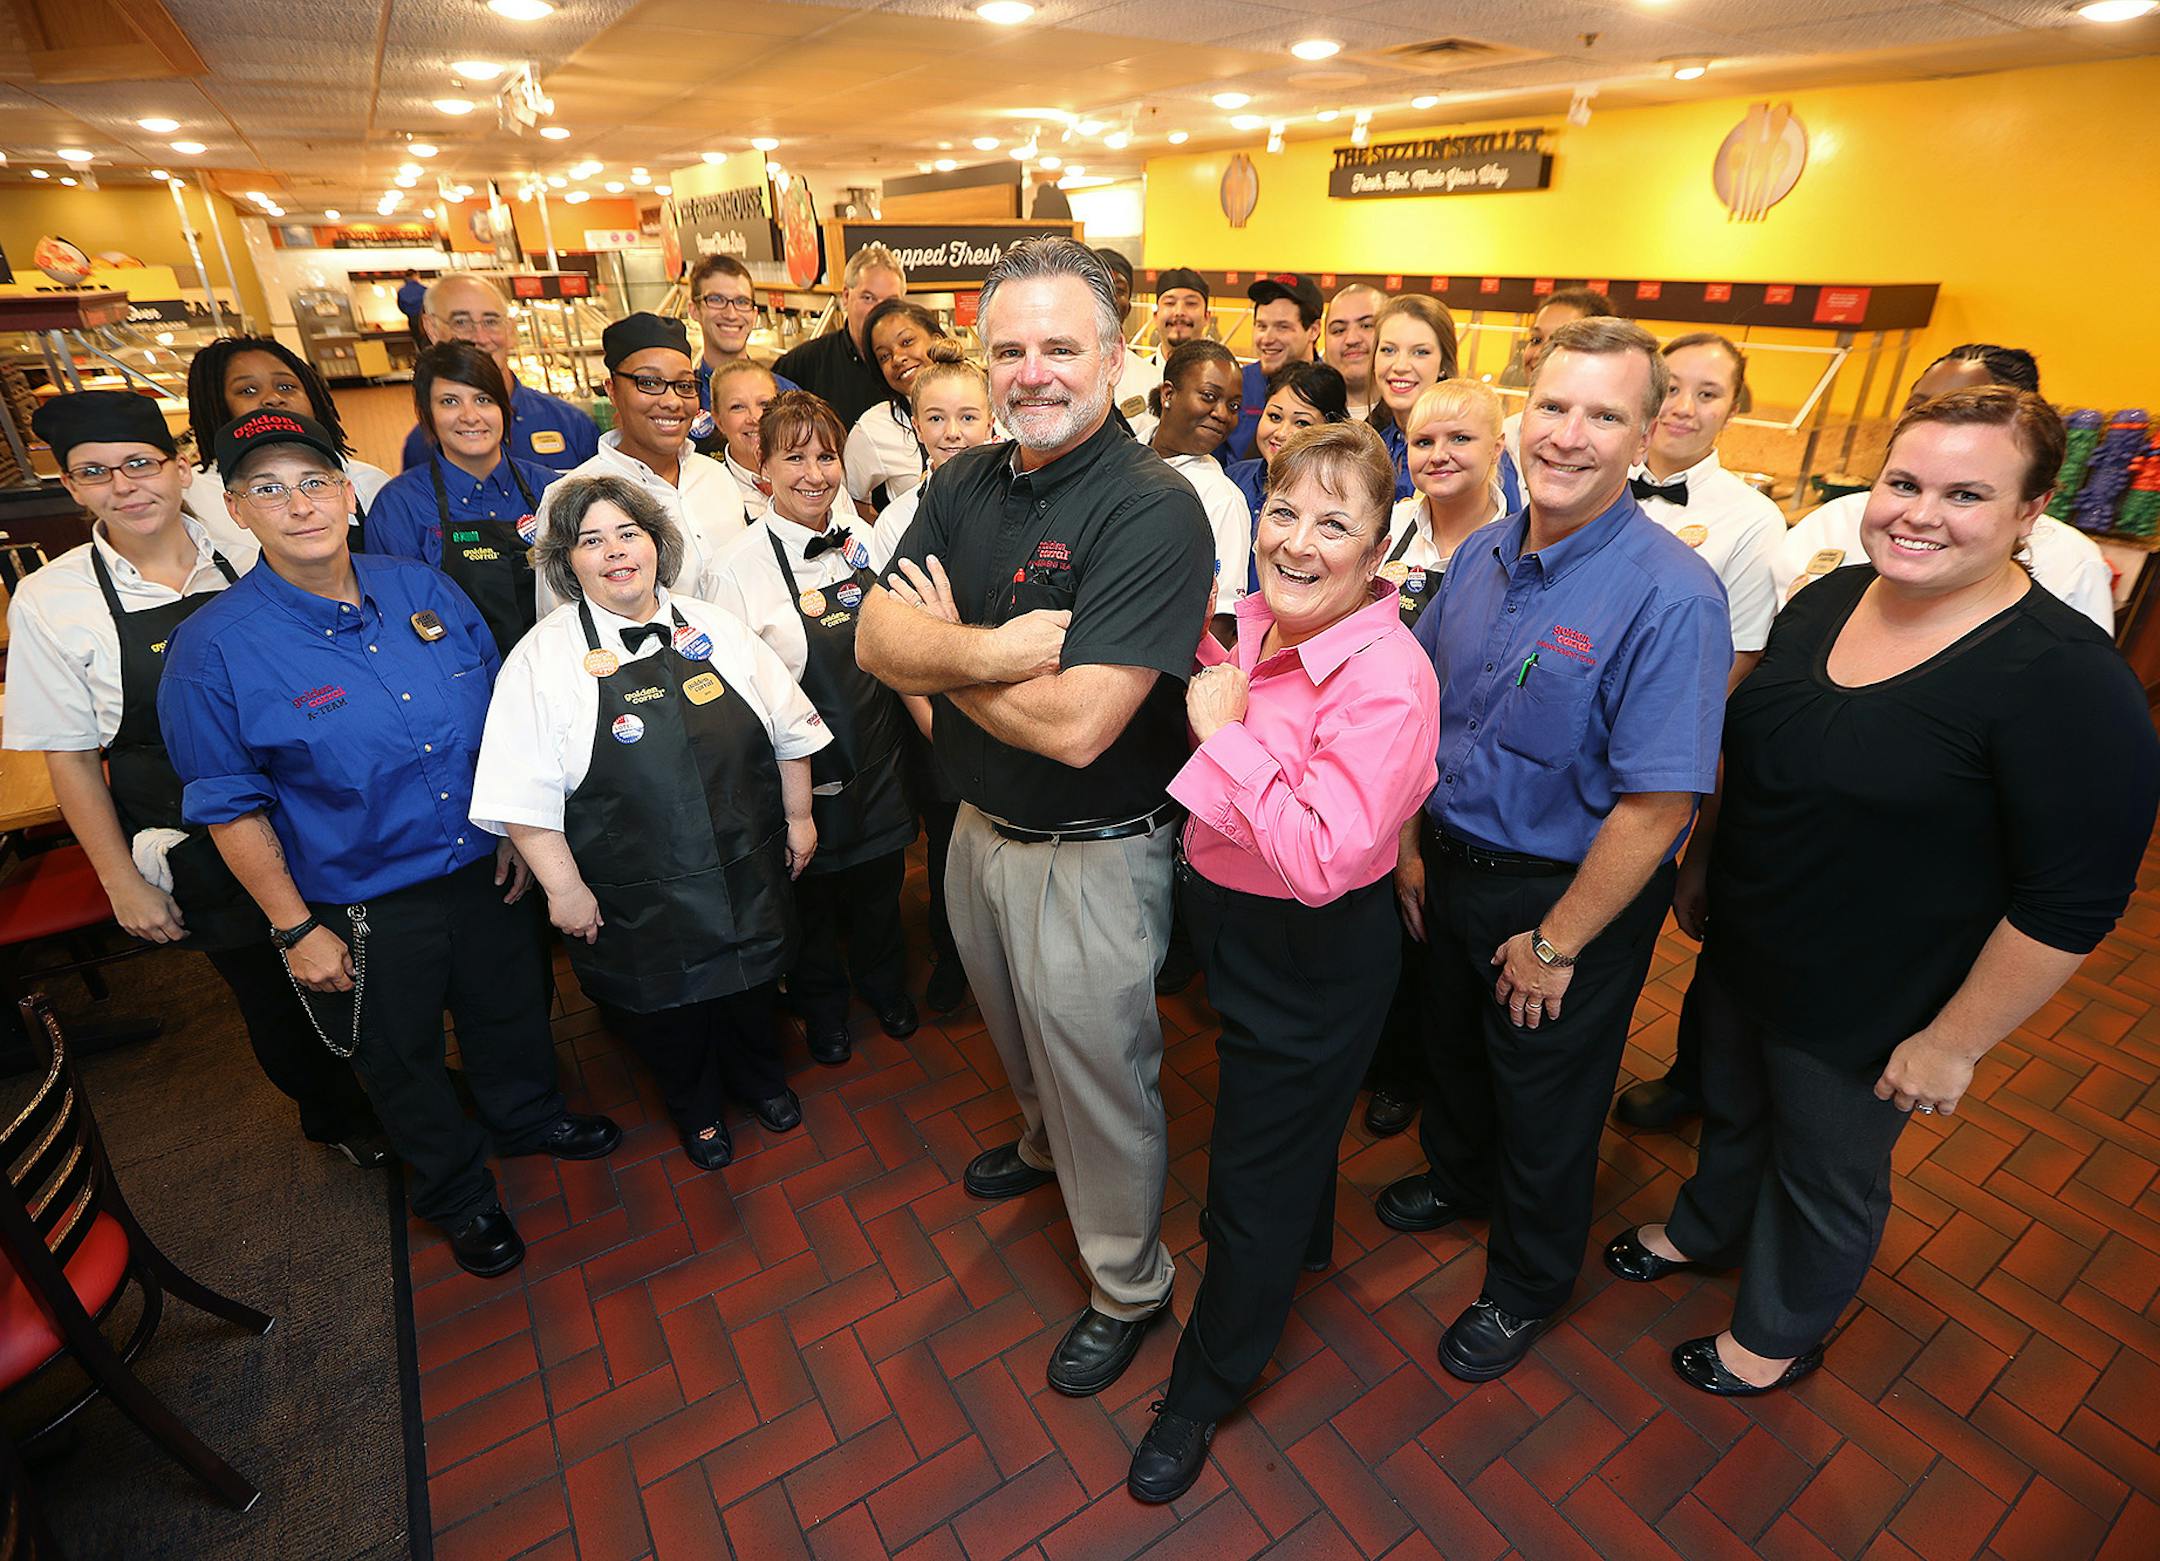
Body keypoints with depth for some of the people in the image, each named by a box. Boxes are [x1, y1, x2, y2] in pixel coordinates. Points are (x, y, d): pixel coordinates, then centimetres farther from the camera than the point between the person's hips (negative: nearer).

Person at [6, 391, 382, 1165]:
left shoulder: (248, 558, -5)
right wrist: (122, 881, -4)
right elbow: (69, 756, -3)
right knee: (268, 992, 15)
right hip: (195, 856, -1)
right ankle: (334, 1116, 42)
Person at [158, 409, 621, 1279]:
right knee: (401, 1059, 18)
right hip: (364, 908, -3)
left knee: (513, 1008, 23)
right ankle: (456, 1192, 44)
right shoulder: (214, 649, -15)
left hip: (485, 870, 4)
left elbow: (495, 712, 6)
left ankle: (527, 1117, 54)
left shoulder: (424, 589, -4)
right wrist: (296, 929, -9)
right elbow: (231, 808, -10)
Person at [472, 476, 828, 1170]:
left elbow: (789, 730, 6)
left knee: (751, 984, 22)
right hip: (638, 900, -2)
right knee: (670, 1012, 18)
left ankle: (758, 1075, 53)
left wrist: (798, 818, 7)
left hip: (748, 875, 3)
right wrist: (564, 887, -12)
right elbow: (525, 795, -11)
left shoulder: (717, 629, -1)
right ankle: (696, 1106, 48)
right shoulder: (544, 657, -10)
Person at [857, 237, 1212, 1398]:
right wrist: (990, 650, -28)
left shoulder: (1155, 511, -23)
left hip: (1091, 856, -7)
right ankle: (1043, 1145, 62)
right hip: (979, 825, 7)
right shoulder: (965, 484, 0)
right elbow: (874, 640, -9)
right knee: (1019, 1038, 30)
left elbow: (1076, 727, -31)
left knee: (1099, 1071, 11)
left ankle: (1129, 1286, 38)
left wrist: (940, 648, -15)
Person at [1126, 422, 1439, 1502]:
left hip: (1314, 955, -7)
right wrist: (1201, 672, -4)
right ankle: (1304, 1241, 64)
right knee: (1288, 1113, 32)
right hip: (1229, 917, 8)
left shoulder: (1386, 677, -28)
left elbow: (1325, 861, -34)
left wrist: (1226, 730, -29)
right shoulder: (1256, 621, -5)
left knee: (1256, 1173, 13)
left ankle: (1206, 1388, 39)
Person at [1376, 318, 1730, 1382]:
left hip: (1573, 895, -5)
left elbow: (1657, 805, -23)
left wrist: (1555, 944, -17)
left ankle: (1527, 1282, 44)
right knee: (1453, 1045, 27)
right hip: (1451, 866, 6)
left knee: (1543, 1101, 16)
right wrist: (1411, 845, 4)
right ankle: (1456, 1176, 58)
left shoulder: (1670, 596, -24)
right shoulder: (1481, 554, -3)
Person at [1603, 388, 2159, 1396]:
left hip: (1866, 1012, -5)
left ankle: (1779, 1333, 46)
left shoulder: (2067, 681, -23)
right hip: (1742, 952, 6)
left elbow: (2072, 902, -21)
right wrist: (1704, 868, 14)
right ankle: (1704, 1231, 57)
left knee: (1827, 1179, 19)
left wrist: (1953, 1042, -17)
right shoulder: (1826, 600, -4)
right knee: (1730, 1112, 28)